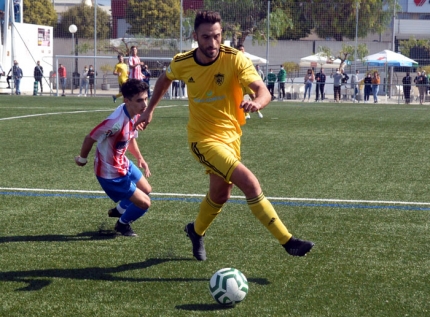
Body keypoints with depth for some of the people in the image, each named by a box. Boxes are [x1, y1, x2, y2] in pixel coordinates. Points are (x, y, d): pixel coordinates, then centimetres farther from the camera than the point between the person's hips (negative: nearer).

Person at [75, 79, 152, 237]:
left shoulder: (134, 114, -7)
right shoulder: (116, 121, -36)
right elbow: (90, 138, -26)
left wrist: (140, 158, 5)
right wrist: (82, 159, -9)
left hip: (123, 164, 9)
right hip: (111, 174, -9)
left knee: (146, 190, 27)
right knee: (144, 203, -3)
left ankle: (119, 210, 51)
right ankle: (122, 224, 26)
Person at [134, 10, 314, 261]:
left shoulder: (235, 59, -18)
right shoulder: (182, 63, -12)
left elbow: (263, 91, -30)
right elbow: (165, 79, 13)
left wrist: (256, 103, -52)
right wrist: (150, 110, 14)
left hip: (231, 136, 3)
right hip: (204, 139, -3)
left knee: (221, 195, 19)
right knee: (250, 183, -21)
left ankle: (197, 231, 50)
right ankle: (288, 241, -15)